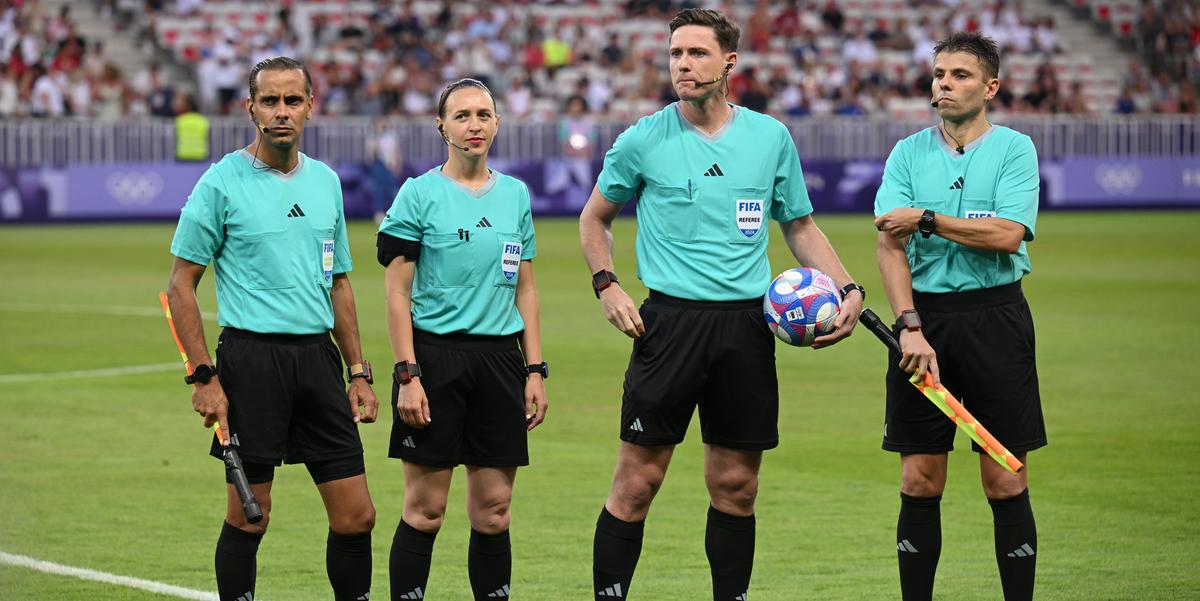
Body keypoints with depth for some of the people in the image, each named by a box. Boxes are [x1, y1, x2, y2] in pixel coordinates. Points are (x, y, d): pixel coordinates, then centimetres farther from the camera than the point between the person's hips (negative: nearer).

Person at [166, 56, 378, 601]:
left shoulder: (325, 182, 13)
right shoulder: (223, 183, -4)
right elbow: (181, 284, -3)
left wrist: (358, 372, 14)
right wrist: (203, 376, -10)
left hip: (318, 355, 5)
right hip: (252, 357, -5)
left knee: (355, 516, 2)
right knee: (249, 516, -1)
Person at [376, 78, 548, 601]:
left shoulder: (515, 195, 11)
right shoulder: (419, 194, -2)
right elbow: (397, 293, -4)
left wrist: (535, 371, 9)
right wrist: (407, 375, -12)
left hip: (500, 357, 4)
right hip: (435, 356, -4)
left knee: (493, 511, 5)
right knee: (425, 509, -3)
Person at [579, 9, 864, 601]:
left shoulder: (770, 137, 6)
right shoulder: (642, 141, 1)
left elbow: (801, 227, 17)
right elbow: (594, 218, 15)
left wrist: (848, 290, 4)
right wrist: (606, 286, 0)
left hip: (746, 326, 2)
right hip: (669, 322, -2)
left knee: (736, 486, 6)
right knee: (636, 484, -5)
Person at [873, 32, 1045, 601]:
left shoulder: (1015, 149, 2)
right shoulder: (908, 154, 8)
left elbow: (1006, 235, -12)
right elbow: (890, 243, -3)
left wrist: (926, 219, -9)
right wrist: (909, 326, -15)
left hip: (995, 314, -2)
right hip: (924, 315, 2)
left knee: (1005, 481, -1)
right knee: (919, 481, 2)